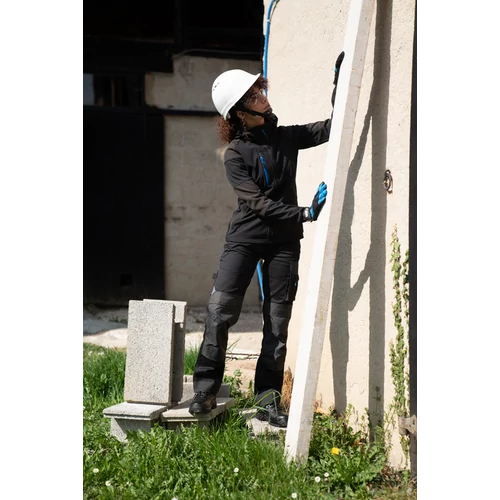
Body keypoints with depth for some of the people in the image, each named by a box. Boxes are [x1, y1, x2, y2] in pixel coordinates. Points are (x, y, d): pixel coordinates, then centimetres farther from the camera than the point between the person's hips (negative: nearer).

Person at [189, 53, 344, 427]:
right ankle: (206, 390, 1)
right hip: (246, 238, -3)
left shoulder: (286, 137, 6)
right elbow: (257, 202, -14)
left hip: (284, 241, 3)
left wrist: (339, 83, -3)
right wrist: (304, 214, -23)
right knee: (221, 310, -13)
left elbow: (331, 128, 8)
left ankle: (268, 401, 11)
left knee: (278, 321, 3)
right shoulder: (235, 155, -6)